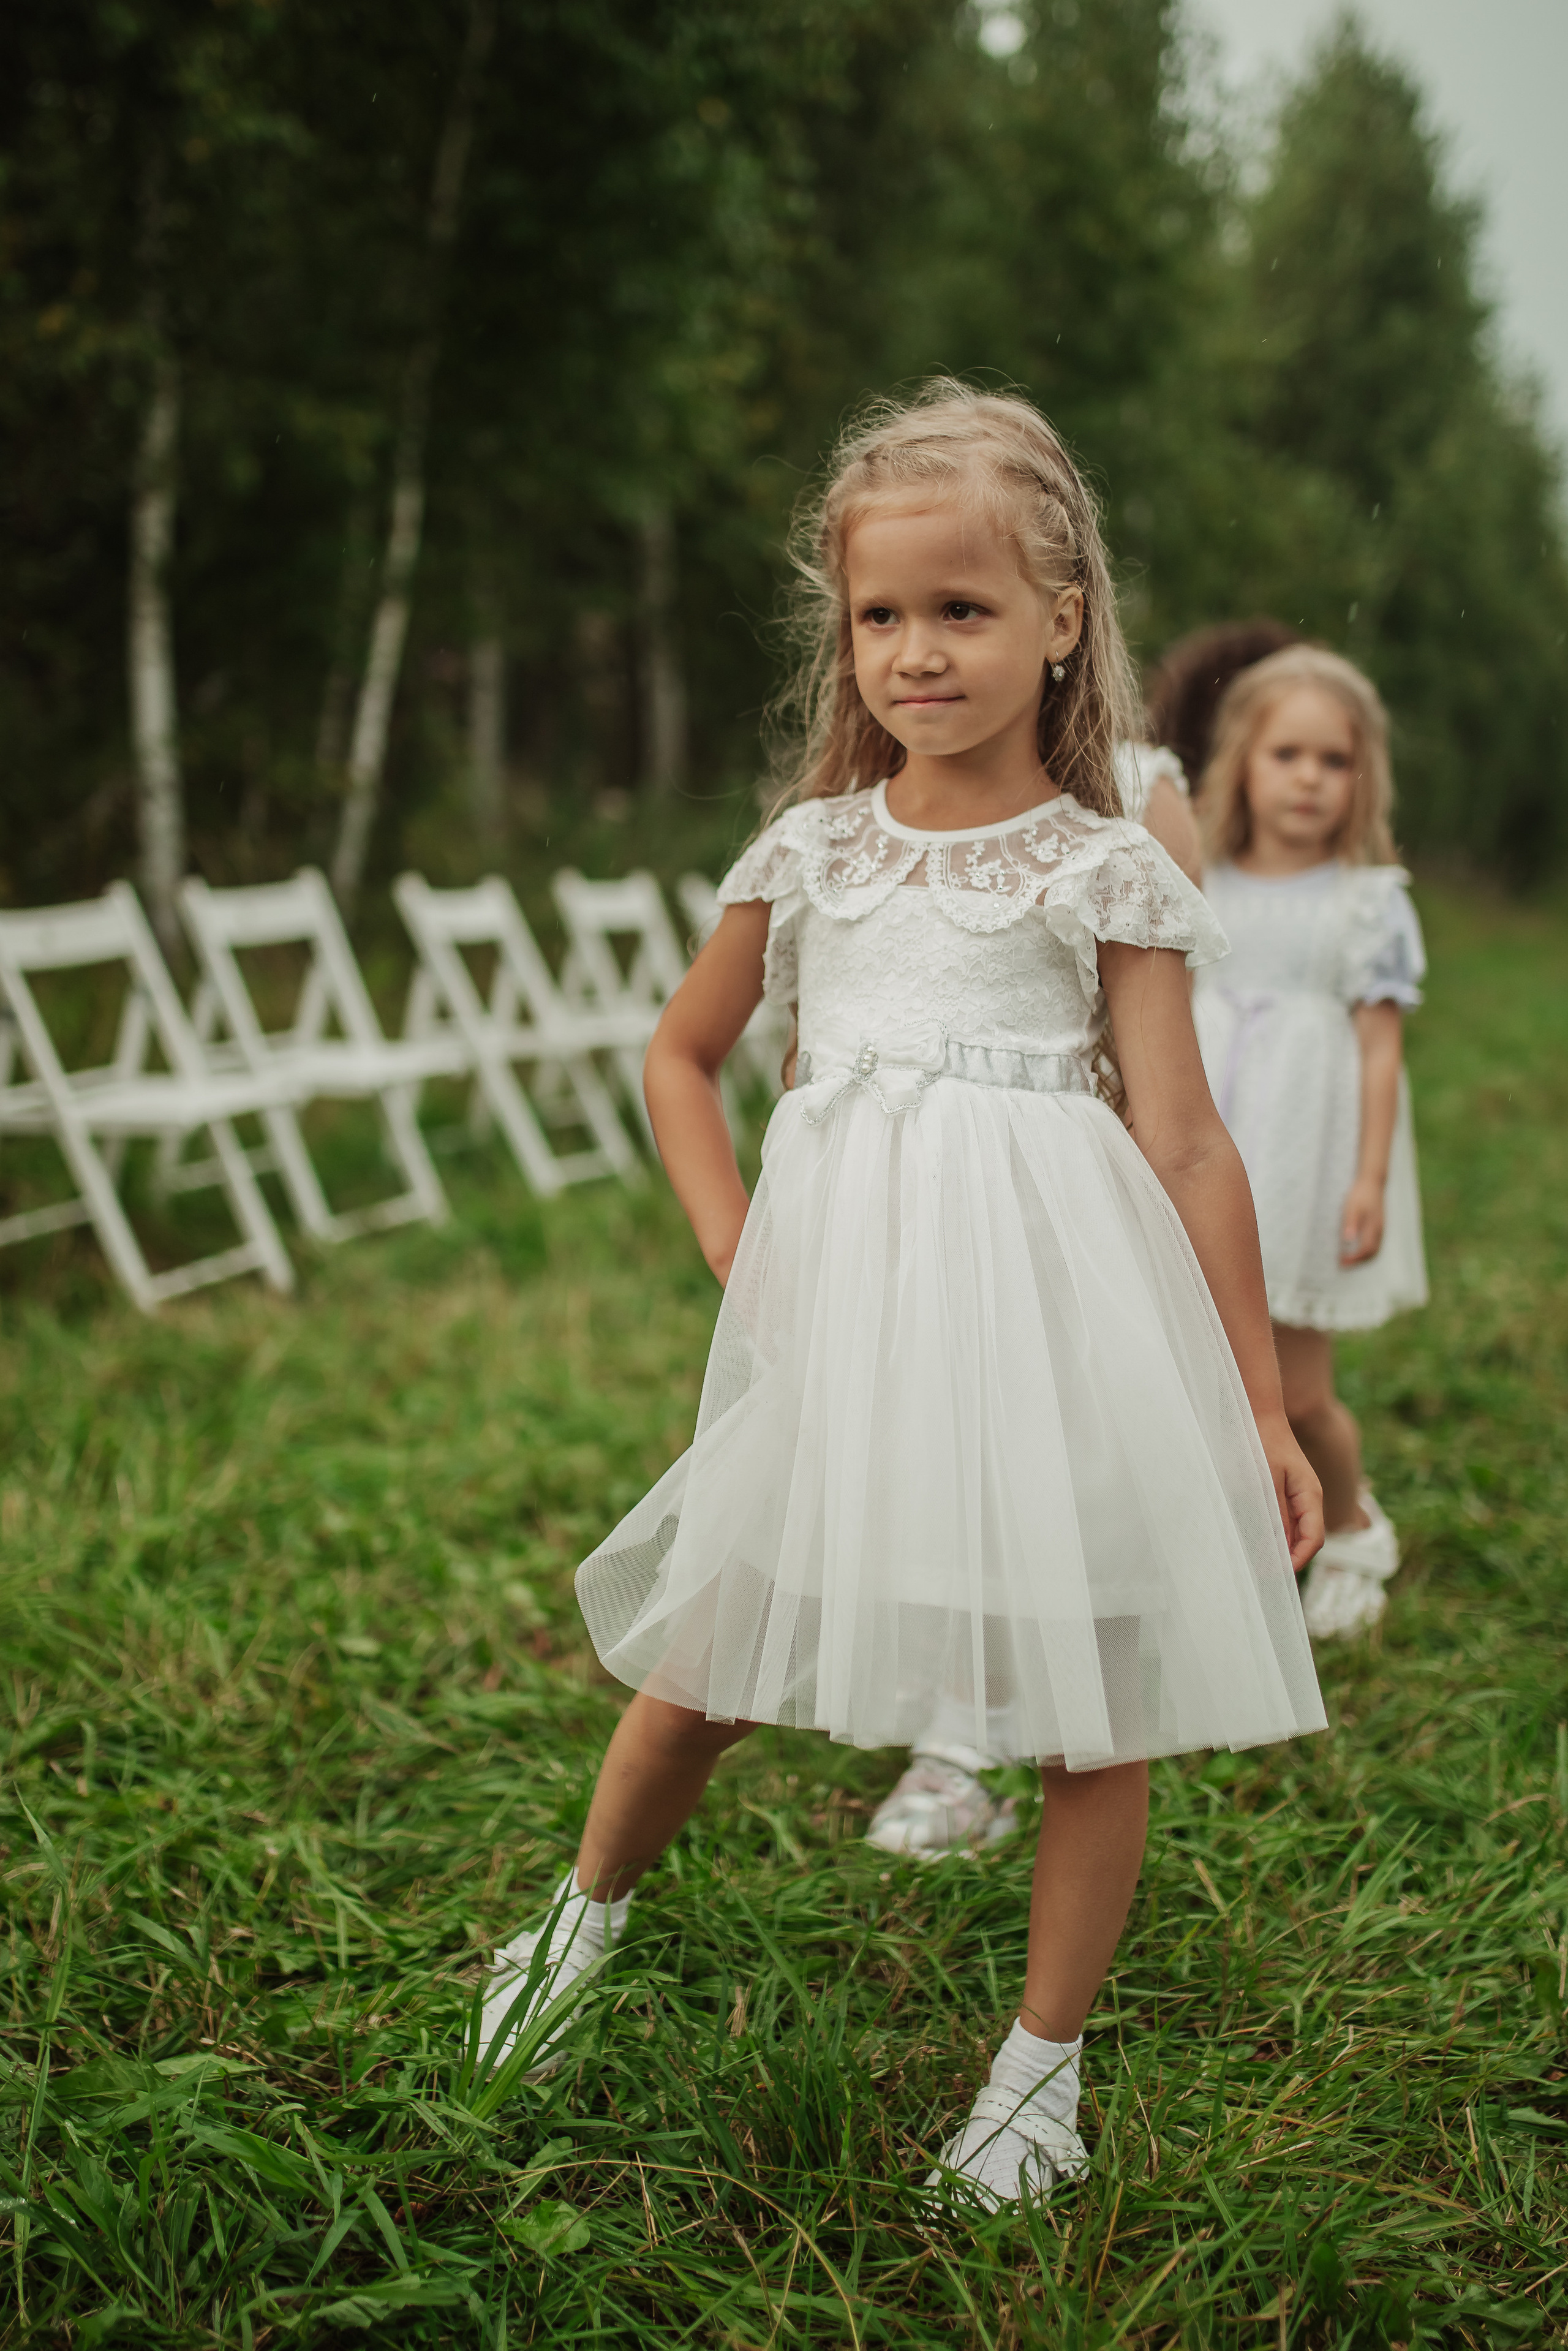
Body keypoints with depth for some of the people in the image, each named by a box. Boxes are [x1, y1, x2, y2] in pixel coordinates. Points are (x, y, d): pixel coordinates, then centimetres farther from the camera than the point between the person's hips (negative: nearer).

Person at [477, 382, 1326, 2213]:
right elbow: (681, 1055, 20)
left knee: (1091, 1688, 4)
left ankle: (1044, 2063, 22)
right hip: (839, 1302, 2)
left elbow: (1186, 1144, -2)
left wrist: (1260, 1408, -2)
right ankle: (583, 1914, 38)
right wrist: (733, 1244, 6)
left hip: (1052, 1298, -2)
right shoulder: (808, 857, 7)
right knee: (710, 1657, 10)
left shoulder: (1107, 873, -1)